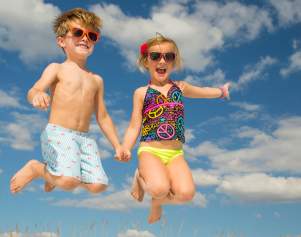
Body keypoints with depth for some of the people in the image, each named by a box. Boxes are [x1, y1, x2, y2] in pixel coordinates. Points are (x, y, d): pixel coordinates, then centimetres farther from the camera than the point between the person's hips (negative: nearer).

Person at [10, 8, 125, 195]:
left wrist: (117, 145, 16)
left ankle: (56, 174, 17)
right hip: (58, 133, -5)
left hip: (85, 138, 5)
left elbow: (102, 117, 21)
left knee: (98, 185, -10)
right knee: (69, 182, -27)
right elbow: (33, 91, -13)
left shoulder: (96, 80, 17)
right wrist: (37, 95, -38)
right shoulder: (57, 69, 4)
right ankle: (36, 168, 5)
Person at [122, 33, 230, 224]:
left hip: (175, 153, 3)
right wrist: (125, 149, -13)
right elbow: (134, 126, 3)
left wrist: (221, 91, 42)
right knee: (160, 189, -32)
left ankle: (158, 201, 9)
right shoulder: (142, 92, 6)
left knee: (186, 193, -24)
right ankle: (141, 178, 4)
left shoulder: (180, 87, 15)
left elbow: (202, 91, 37)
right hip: (150, 151, -3)